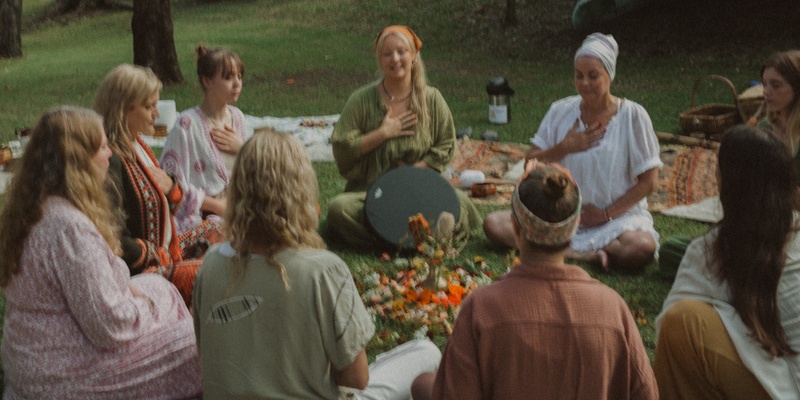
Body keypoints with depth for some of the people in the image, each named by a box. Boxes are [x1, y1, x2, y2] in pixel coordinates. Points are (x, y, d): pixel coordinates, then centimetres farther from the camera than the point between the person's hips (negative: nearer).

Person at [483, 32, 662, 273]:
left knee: (642, 248, -37)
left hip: (618, 215, -3)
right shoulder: (561, 112, 5)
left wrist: (607, 214, -11)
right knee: (493, 224, -18)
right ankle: (588, 255, -23)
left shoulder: (632, 116, -4)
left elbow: (648, 182, -4)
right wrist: (564, 148, -12)